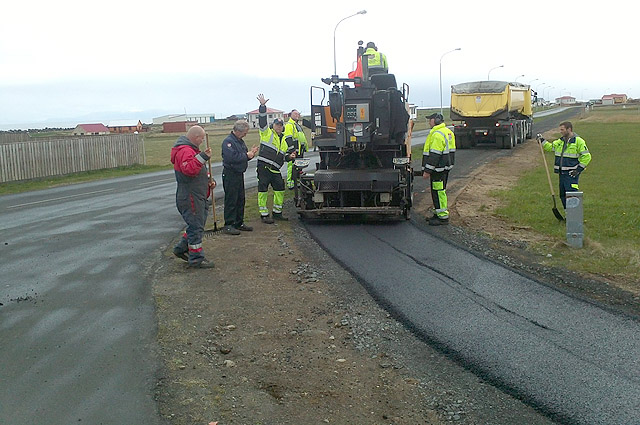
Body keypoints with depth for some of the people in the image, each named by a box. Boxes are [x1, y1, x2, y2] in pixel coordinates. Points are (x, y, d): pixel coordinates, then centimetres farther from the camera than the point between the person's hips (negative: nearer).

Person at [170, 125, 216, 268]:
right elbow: (189, 169, -36)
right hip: (190, 197, -11)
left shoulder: (190, 149, 18)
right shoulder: (185, 151, -18)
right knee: (196, 227, -5)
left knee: (196, 225, 18)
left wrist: (209, 180, 14)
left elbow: (198, 171, 29)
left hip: (198, 196, 11)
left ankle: (181, 249, 29)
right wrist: (202, 157, -39)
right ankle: (196, 259, 3)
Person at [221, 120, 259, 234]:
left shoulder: (240, 141, 15)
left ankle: (239, 223, 23)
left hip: (239, 174, 10)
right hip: (230, 174, -10)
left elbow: (242, 156, 20)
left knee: (240, 200, 14)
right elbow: (231, 157, -28)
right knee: (231, 200, -6)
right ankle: (228, 226, -1)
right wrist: (246, 155, -20)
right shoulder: (228, 141, -16)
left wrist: (250, 153, 0)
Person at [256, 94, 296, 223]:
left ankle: (277, 212, 21)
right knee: (263, 190, -4)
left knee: (280, 189, 7)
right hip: (264, 167, -6)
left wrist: (290, 157, 5)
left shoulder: (283, 140, 21)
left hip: (275, 169, 7)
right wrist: (262, 106, -21)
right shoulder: (267, 133, 3)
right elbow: (262, 120, -11)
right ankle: (264, 214, 2)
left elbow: (284, 156, 27)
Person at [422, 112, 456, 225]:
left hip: (439, 168, -11)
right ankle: (439, 213, 26)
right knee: (440, 191, 17)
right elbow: (451, 150, 22)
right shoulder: (448, 132, 16)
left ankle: (443, 217, -4)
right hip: (445, 167, 11)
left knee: (438, 191, -6)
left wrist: (427, 170, -21)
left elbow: (434, 155, -23)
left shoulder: (437, 135, -19)